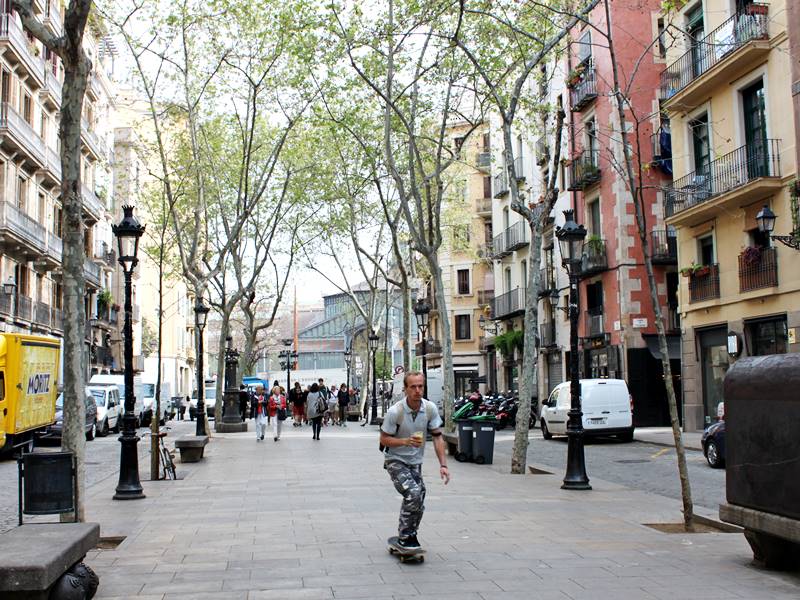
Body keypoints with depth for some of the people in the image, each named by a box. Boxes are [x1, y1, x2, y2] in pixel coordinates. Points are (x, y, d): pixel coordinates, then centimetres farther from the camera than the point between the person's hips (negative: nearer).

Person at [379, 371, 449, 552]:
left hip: (415, 462, 5)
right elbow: (384, 439, -13)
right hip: (395, 460, -5)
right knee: (413, 494, -23)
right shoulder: (395, 411, -23)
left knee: (418, 503, 4)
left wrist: (443, 465, -11)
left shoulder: (430, 408, -10)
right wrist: (406, 441, -29)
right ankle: (404, 537, -6)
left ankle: (410, 536, 28)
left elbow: (437, 437, -4)